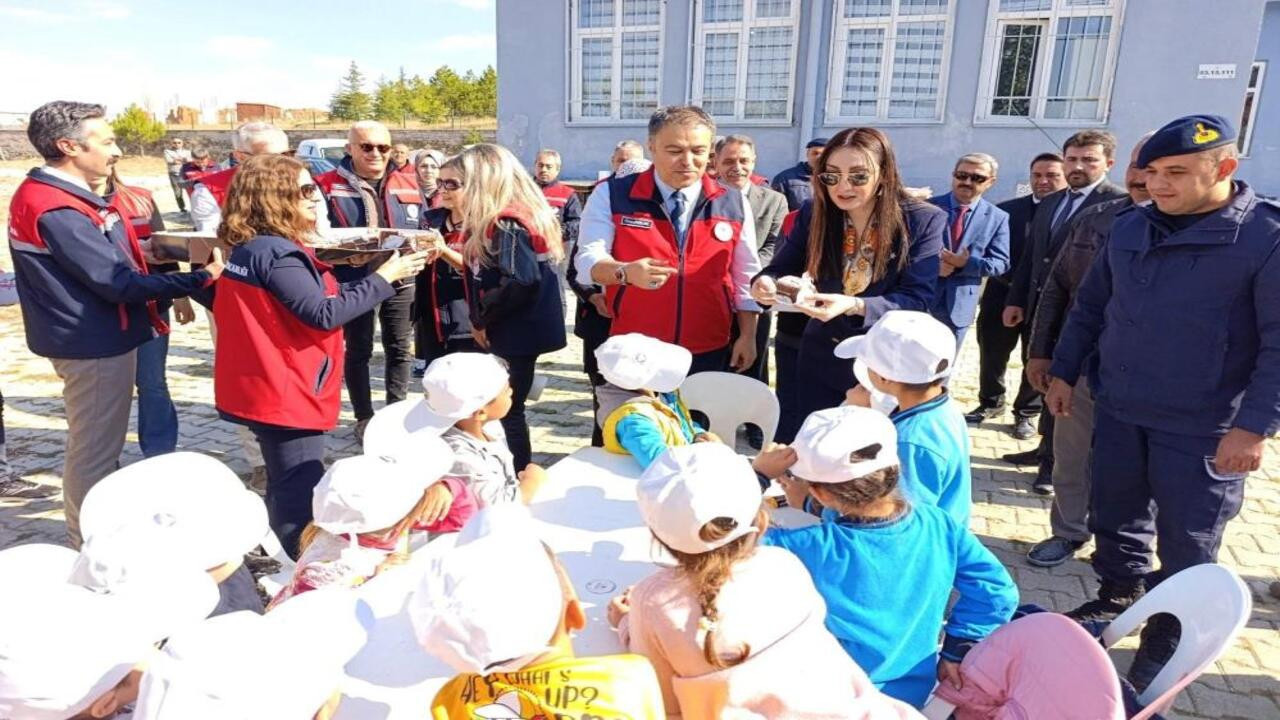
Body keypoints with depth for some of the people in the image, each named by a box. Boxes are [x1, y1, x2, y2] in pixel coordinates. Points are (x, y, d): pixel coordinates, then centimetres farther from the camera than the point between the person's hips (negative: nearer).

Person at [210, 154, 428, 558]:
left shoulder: (250, 247, 11)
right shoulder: (276, 252, -20)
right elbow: (324, 314, -23)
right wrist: (384, 277, -17)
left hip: (268, 388, 11)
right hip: (287, 393, -11)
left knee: (287, 489, 23)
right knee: (301, 495, -1)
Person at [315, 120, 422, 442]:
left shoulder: (408, 185, 7)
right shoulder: (328, 186, -6)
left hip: (400, 280, 3)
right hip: (354, 282, -3)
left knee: (399, 348, 12)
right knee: (358, 351, 8)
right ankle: (364, 417, 21)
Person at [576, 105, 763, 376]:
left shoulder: (735, 204, 2)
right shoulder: (611, 195, -5)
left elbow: (745, 276, 8)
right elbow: (589, 259, -10)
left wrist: (747, 336, 4)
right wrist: (626, 272, -31)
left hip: (708, 354, 2)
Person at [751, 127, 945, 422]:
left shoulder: (924, 221, -15)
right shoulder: (814, 213, -6)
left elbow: (917, 300, -19)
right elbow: (783, 267, -2)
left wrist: (855, 306, -35)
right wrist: (766, 284, -26)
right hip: (822, 361, 3)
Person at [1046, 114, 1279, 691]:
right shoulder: (1130, 227, 4)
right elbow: (1090, 306, 13)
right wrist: (1063, 372, 12)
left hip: (1203, 430, -5)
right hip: (1118, 412, 5)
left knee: (1187, 545, 9)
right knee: (1114, 517, 18)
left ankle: (1169, 638, 28)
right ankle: (1119, 595, 40)